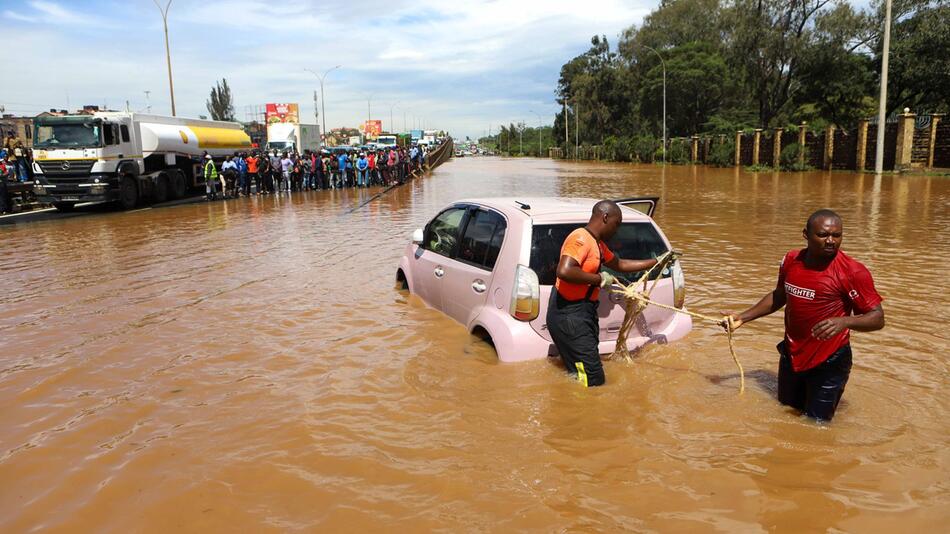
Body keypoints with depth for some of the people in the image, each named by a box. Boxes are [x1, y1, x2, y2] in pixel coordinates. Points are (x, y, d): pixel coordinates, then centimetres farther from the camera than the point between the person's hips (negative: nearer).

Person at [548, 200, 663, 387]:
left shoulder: (598, 243, 18)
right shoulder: (581, 238, -16)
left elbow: (619, 264, 32)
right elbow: (564, 271, -30)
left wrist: (656, 262, 32)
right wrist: (599, 279, -18)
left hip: (584, 314, 11)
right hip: (570, 316, -11)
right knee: (594, 381, -9)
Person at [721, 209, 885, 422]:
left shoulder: (853, 272, -19)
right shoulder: (791, 260, -2)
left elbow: (877, 318, -17)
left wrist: (844, 321, -37)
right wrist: (743, 317, 11)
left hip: (828, 362, -5)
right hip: (791, 356, 6)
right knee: (786, 409, 24)